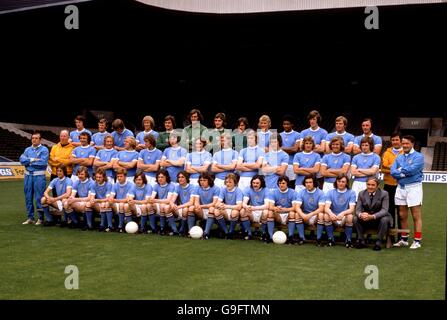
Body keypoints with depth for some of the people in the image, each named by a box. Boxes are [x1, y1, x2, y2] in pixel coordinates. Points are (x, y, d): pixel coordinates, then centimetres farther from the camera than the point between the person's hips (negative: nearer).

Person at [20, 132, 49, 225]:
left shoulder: (44, 149, -1)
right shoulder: (27, 150, 15)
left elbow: (43, 162, -14)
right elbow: (22, 159, 0)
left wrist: (29, 161, -5)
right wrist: (33, 159, -10)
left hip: (39, 176, -5)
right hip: (28, 175, 5)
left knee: (39, 197, -4)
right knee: (28, 197, 8)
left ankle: (40, 218, 4)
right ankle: (30, 218, 17)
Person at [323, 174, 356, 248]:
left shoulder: (351, 193, -3)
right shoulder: (330, 192, 1)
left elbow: (352, 209, -14)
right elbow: (326, 207, -12)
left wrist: (343, 213, -37)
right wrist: (331, 213, -37)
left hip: (345, 218, -1)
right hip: (333, 218, 1)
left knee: (350, 216, -33)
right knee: (326, 215, -29)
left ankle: (348, 240, -14)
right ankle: (330, 239, -13)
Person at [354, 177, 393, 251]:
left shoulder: (384, 194, -11)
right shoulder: (361, 194, -2)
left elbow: (384, 210, -22)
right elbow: (358, 210, -7)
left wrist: (372, 216, -40)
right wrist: (360, 215, -35)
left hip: (379, 219, -3)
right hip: (366, 221, 3)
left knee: (384, 220, -33)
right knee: (355, 219, -22)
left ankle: (378, 242, -21)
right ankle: (361, 241, -11)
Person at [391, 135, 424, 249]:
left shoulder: (418, 156, -4)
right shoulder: (399, 157, 13)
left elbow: (412, 170, -19)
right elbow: (393, 172, 1)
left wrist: (401, 170, -3)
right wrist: (405, 173, -13)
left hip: (414, 187, -6)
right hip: (401, 187, 6)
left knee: (416, 216, -3)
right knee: (402, 215, 11)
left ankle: (417, 241, 1)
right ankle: (404, 239, 20)